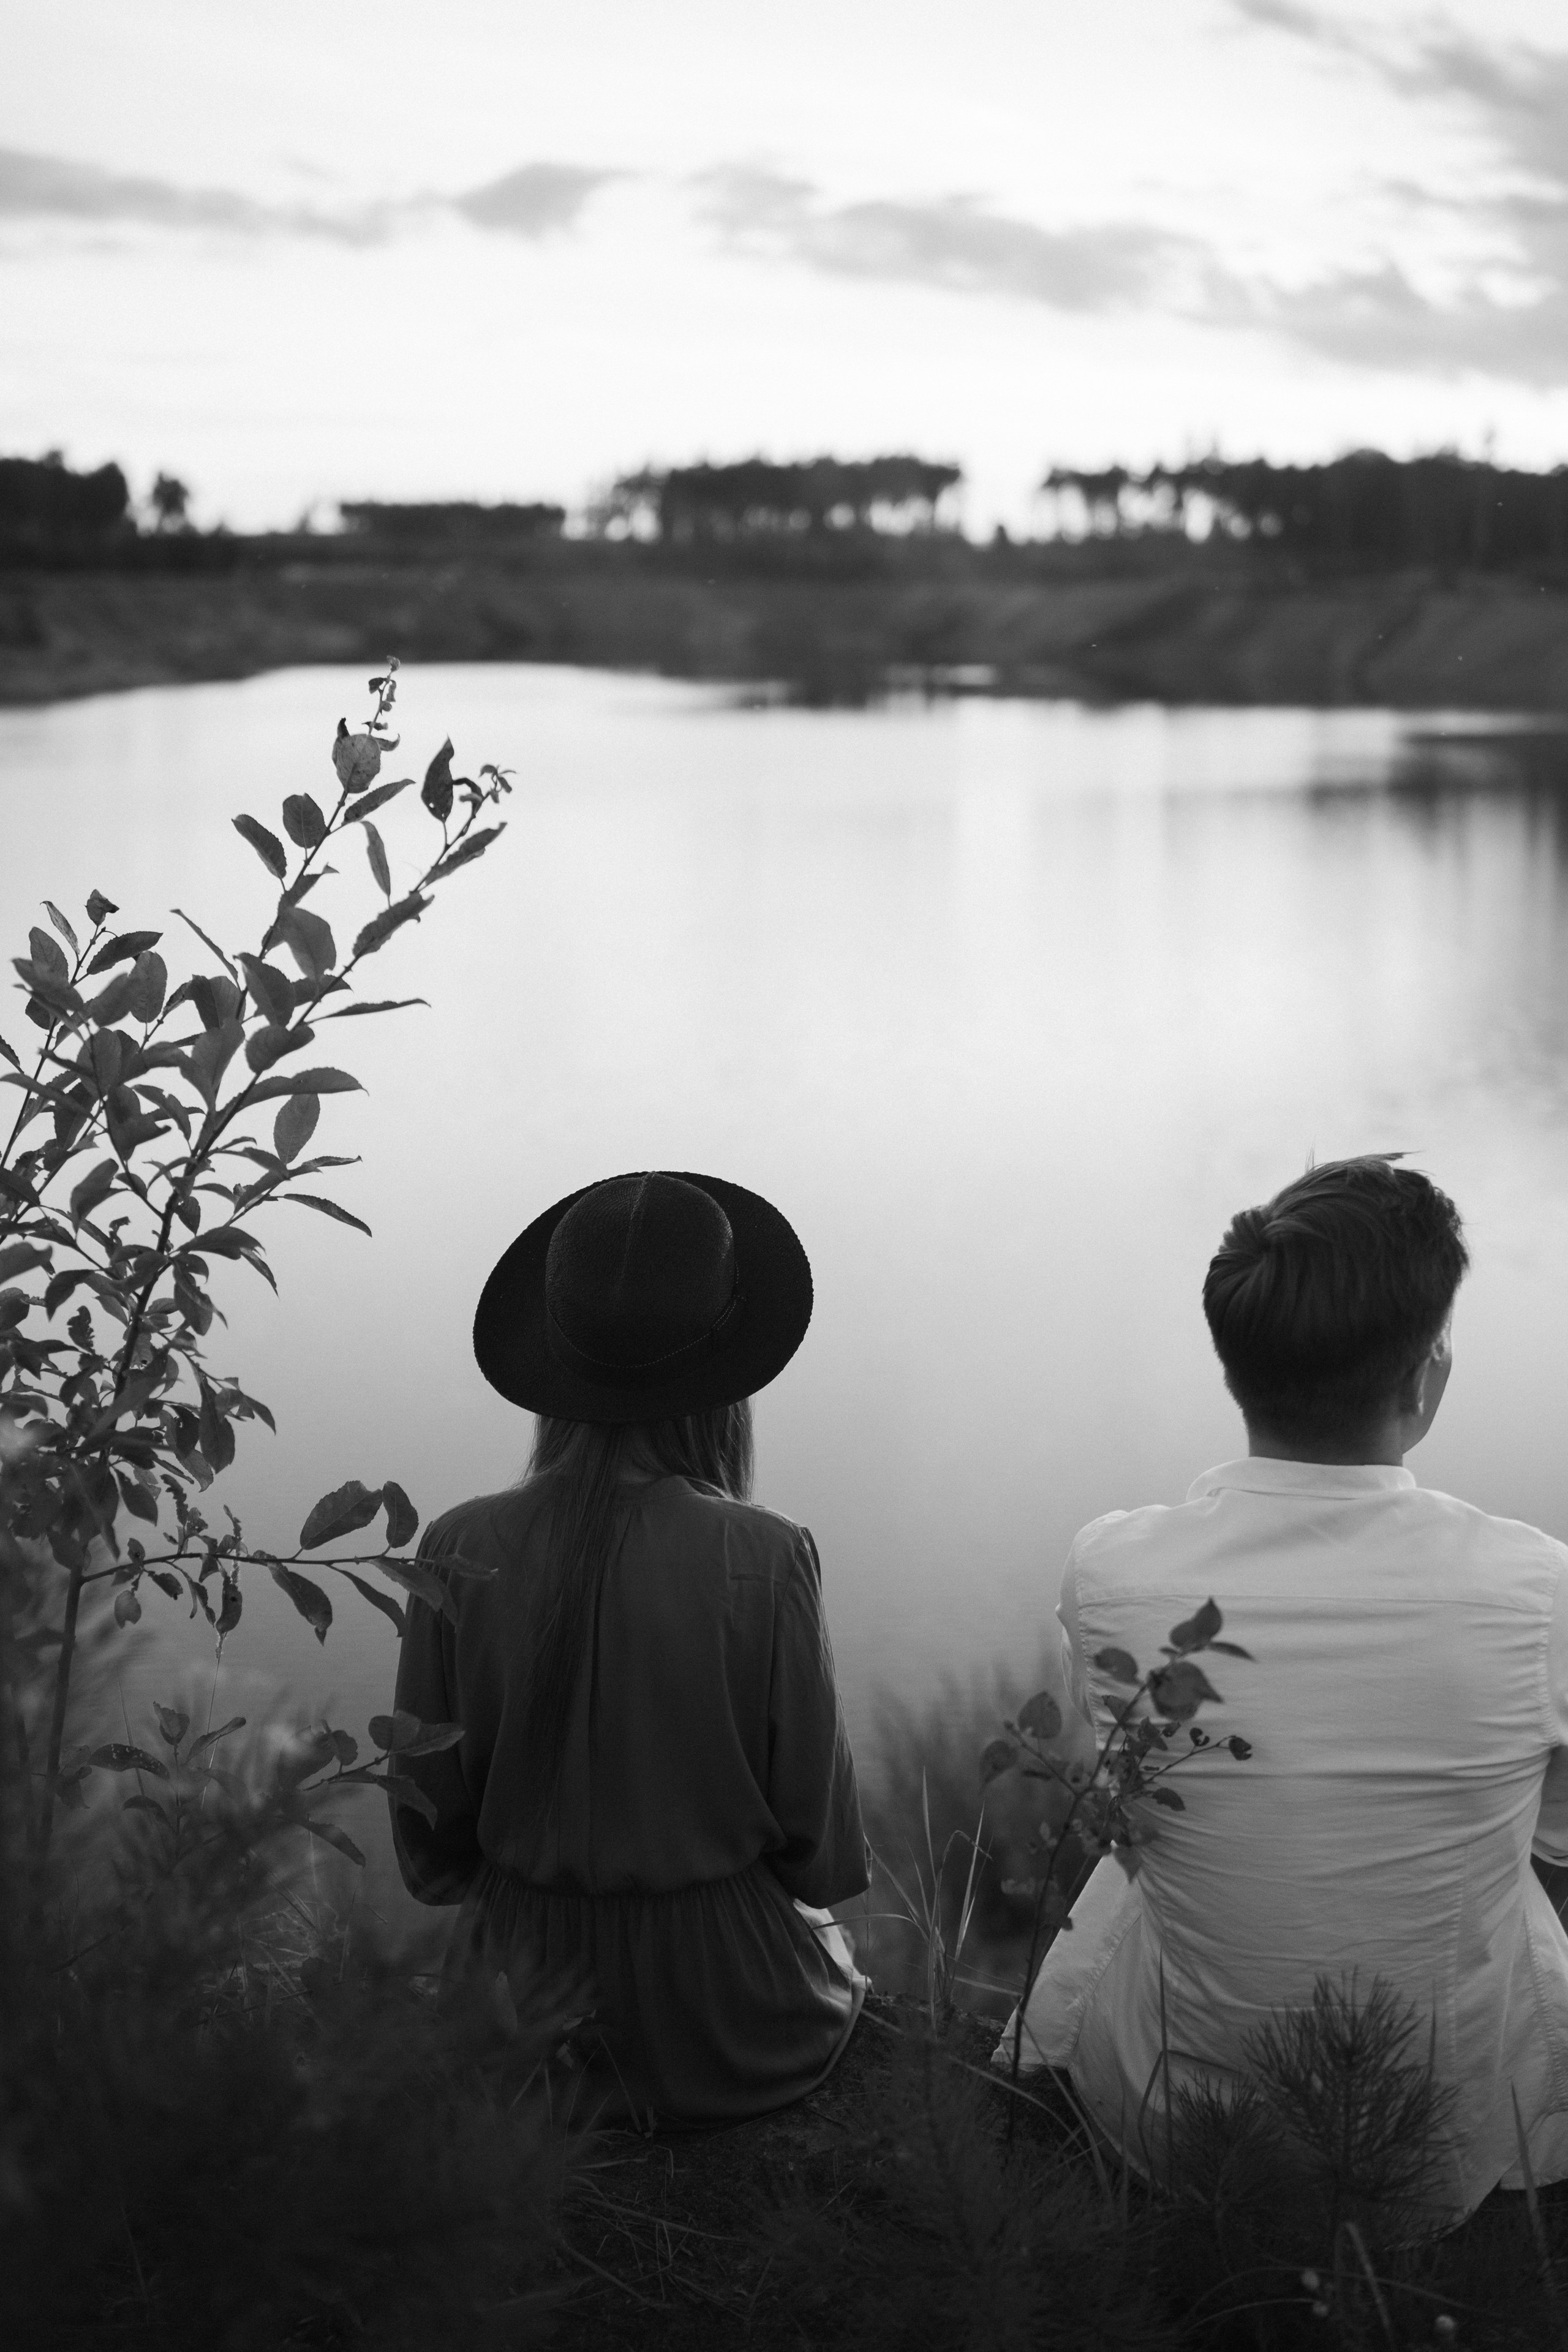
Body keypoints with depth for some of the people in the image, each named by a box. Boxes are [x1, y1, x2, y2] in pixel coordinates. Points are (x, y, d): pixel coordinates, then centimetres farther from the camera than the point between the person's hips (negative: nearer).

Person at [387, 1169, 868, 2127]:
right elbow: (822, 1838, -9)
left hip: (523, 1977, 3)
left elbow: (428, 1838, -2)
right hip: (723, 2012, -3)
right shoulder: (765, 1561, -20)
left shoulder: (460, 1553, -13)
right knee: (848, 1964, 31)